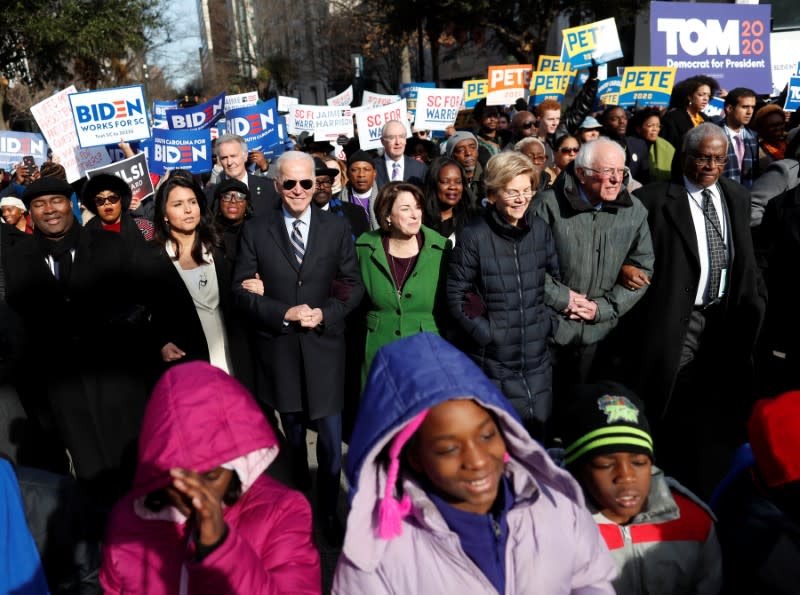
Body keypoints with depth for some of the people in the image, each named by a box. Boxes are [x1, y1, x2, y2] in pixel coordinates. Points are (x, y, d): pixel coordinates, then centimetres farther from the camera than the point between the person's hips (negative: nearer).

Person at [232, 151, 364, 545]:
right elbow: (241, 290, -3)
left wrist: (326, 313, -15)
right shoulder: (256, 231, -1)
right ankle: (298, 494, 42)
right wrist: (284, 313, -16)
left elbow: (354, 284, 1)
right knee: (293, 431, 19)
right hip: (279, 347, 1)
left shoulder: (337, 227, 1)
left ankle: (328, 511, 24)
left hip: (324, 344, 0)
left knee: (331, 437, 3)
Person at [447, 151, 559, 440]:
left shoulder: (540, 229, 3)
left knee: (538, 428, 14)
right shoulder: (474, 237, -11)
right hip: (493, 359, -4)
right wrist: (485, 332, -13)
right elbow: (456, 295, -7)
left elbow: (555, 278, 14)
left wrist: (549, 321, 3)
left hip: (537, 356, 4)